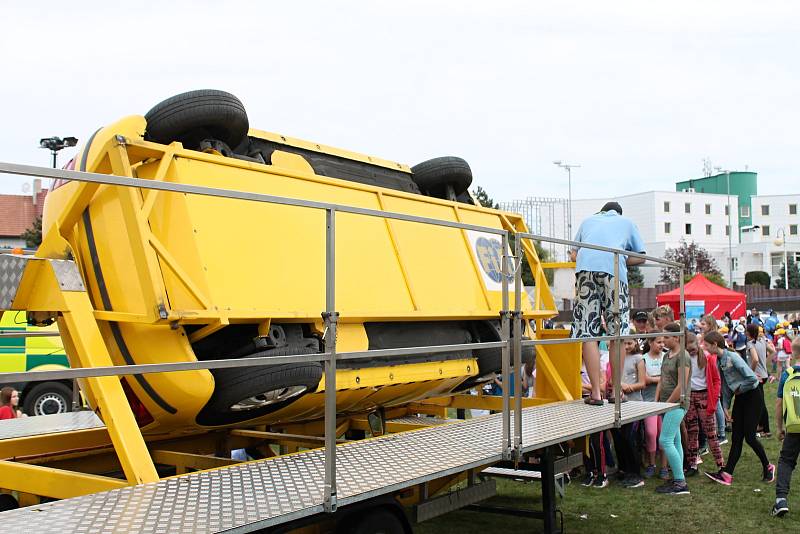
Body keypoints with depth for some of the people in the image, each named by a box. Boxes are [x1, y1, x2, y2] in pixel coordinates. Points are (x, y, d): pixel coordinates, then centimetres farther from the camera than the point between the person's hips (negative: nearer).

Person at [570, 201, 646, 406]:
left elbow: (574, 255, 30)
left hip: (584, 268, 1)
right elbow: (640, 257, 26)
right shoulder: (627, 222, 29)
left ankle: (596, 392, -4)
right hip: (614, 271, -1)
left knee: (588, 333, -1)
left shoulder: (588, 221, 33)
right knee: (617, 332, 7)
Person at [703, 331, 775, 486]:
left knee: (749, 437, -6)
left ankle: (767, 467, 17)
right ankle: (727, 474, 0)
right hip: (740, 398, 8)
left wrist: (739, 389, -12)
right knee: (736, 438, 4)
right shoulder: (718, 361, 5)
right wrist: (726, 407, 9)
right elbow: (725, 386, 12)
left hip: (752, 396, -8)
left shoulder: (732, 357, -22)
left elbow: (752, 378, -27)